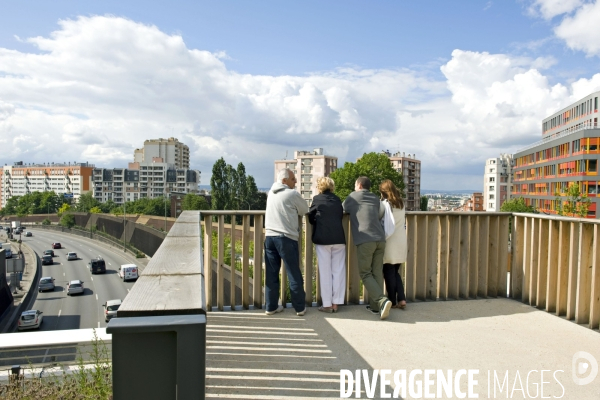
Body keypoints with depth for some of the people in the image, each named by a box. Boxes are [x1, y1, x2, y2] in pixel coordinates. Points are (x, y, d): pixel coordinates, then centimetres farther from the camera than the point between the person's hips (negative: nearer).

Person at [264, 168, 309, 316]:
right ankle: (300, 307, 11)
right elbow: (305, 210, 5)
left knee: (271, 274, 9)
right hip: (286, 238, -6)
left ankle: (271, 306, 14)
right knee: (294, 274, 4)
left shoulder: (271, 193, 13)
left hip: (269, 236, 6)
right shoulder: (292, 194, -7)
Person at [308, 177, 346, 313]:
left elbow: (311, 218, 7)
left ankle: (327, 304, 5)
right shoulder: (337, 200, 12)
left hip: (322, 238, -3)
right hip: (339, 238, 3)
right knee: (338, 271, 8)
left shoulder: (317, 199, 2)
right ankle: (335, 303, 10)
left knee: (325, 271, 2)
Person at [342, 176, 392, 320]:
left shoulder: (353, 196, 11)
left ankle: (382, 300, -17)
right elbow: (382, 212, 12)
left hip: (364, 240, -5)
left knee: (365, 273, 0)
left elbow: (341, 209, 21)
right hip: (380, 239, 5)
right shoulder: (375, 198, 22)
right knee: (377, 273, 9)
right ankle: (375, 306, 12)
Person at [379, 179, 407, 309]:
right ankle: (401, 299, 7)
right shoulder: (401, 203, 9)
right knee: (395, 272, 16)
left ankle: (393, 302, 10)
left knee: (389, 273, 5)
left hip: (390, 243, -6)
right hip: (401, 242, 6)